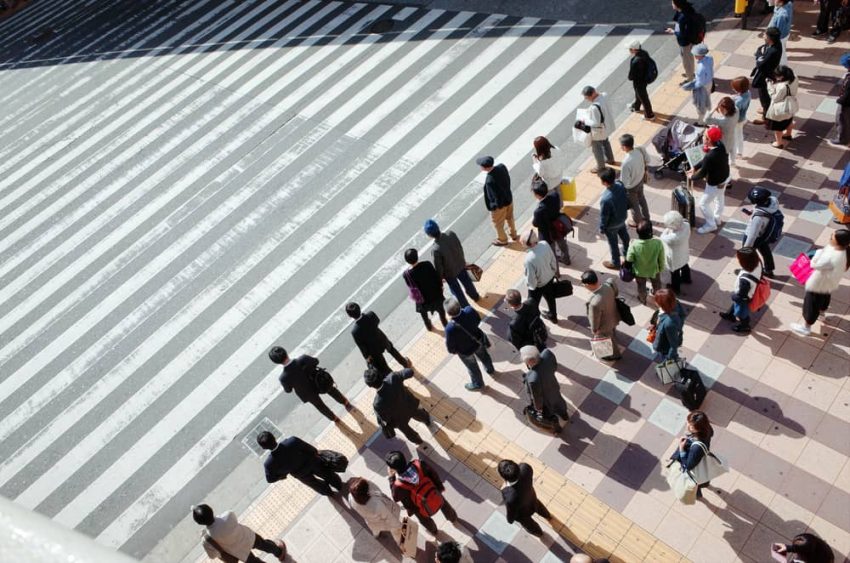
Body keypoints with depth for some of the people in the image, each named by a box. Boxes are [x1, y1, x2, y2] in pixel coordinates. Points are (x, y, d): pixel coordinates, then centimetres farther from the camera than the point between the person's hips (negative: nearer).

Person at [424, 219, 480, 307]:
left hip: (450, 273, -5)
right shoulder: (451, 234, -25)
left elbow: (438, 268, -25)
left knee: (456, 290, 25)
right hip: (460, 265, 5)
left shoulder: (435, 250, -41)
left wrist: (439, 278, -5)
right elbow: (460, 247, -6)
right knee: (467, 281, 33)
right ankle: (475, 296, 62)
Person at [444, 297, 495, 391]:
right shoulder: (469, 310, -32)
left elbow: (450, 346, -25)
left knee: (472, 367, 28)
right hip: (478, 340, 4)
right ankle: (490, 369, 68)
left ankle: (478, 384, 58)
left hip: (465, 351, -4)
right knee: (483, 355, 37)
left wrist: (452, 351, -2)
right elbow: (478, 320, -8)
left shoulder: (450, 328, -44)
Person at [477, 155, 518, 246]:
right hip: (509, 198, 7)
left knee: (498, 224, 23)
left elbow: (497, 196, -30)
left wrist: (493, 207, -13)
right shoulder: (502, 166, -19)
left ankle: (502, 240, 48)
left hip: (499, 204, -7)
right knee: (509, 218, 33)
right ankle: (514, 235, 55)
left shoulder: (490, 181, -40)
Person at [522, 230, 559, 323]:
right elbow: (553, 260, -4)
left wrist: (531, 286, -6)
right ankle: (553, 316, 58)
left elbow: (531, 279, -27)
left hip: (538, 285, -6)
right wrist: (554, 271, 14)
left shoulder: (530, 259, -41)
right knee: (550, 297, 33)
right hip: (550, 278, 7)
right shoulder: (545, 244, -23)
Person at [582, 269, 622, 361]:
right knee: (612, 335, 37)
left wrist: (594, 330, -7)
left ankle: (615, 355, 57)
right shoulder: (608, 285, -28)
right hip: (613, 317, 7)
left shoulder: (595, 303, -47)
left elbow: (595, 319, -28)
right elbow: (615, 293, -3)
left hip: (605, 325, -7)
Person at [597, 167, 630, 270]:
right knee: (624, 235, 33)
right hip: (623, 218, 7)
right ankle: (627, 252, 61)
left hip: (612, 225, -7)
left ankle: (615, 263, 43)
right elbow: (627, 201, -2)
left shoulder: (606, 199, -42)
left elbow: (604, 216, -26)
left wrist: (601, 228, -8)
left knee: (613, 243, 19)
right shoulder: (620, 184, -21)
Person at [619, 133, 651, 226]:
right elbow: (645, 162, 1)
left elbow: (624, 181, -30)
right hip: (640, 180, 7)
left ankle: (638, 222, 46)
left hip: (631, 186, -7)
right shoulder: (639, 151, -20)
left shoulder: (626, 162, -40)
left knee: (634, 204, 21)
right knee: (641, 199, 31)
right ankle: (646, 217, 54)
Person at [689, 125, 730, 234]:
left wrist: (692, 177, -5)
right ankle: (718, 218, 54)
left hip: (715, 184, -9)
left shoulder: (710, 157, -40)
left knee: (703, 204, 12)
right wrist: (695, 167, 0)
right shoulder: (720, 145, -14)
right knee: (719, 198, 31)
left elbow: (702, 174, -24)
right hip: (725, 177, 9)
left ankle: (711, 225, 29)